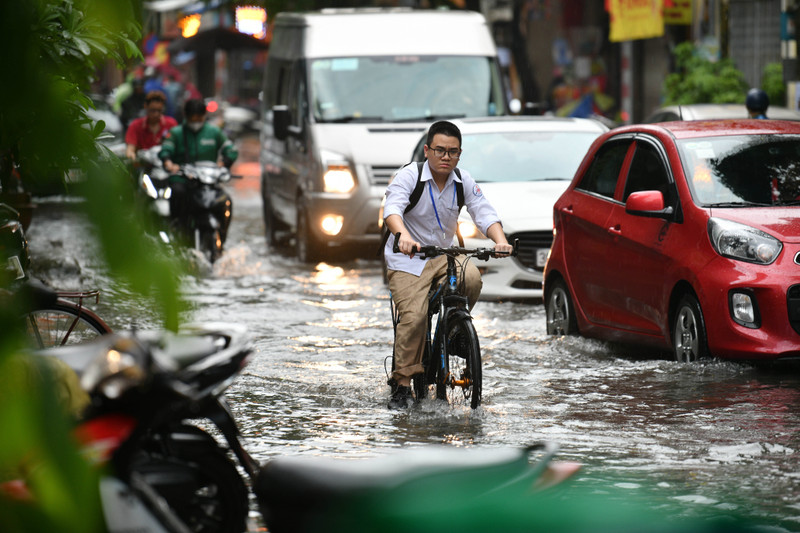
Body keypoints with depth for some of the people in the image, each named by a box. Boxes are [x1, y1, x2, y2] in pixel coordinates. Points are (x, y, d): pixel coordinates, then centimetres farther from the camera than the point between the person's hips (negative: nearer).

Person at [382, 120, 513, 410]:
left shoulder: (463, 181, -1)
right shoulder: (409, 176, -15)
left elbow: (485, 213, -10)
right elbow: (392, 208, -32)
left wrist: (500, 241, -32)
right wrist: (403, 236, -54)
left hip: (444, 255, 4)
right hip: (408, 259, -4)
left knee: (472, 279, -28)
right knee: (413, 317, -21)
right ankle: (402, 383, -9)